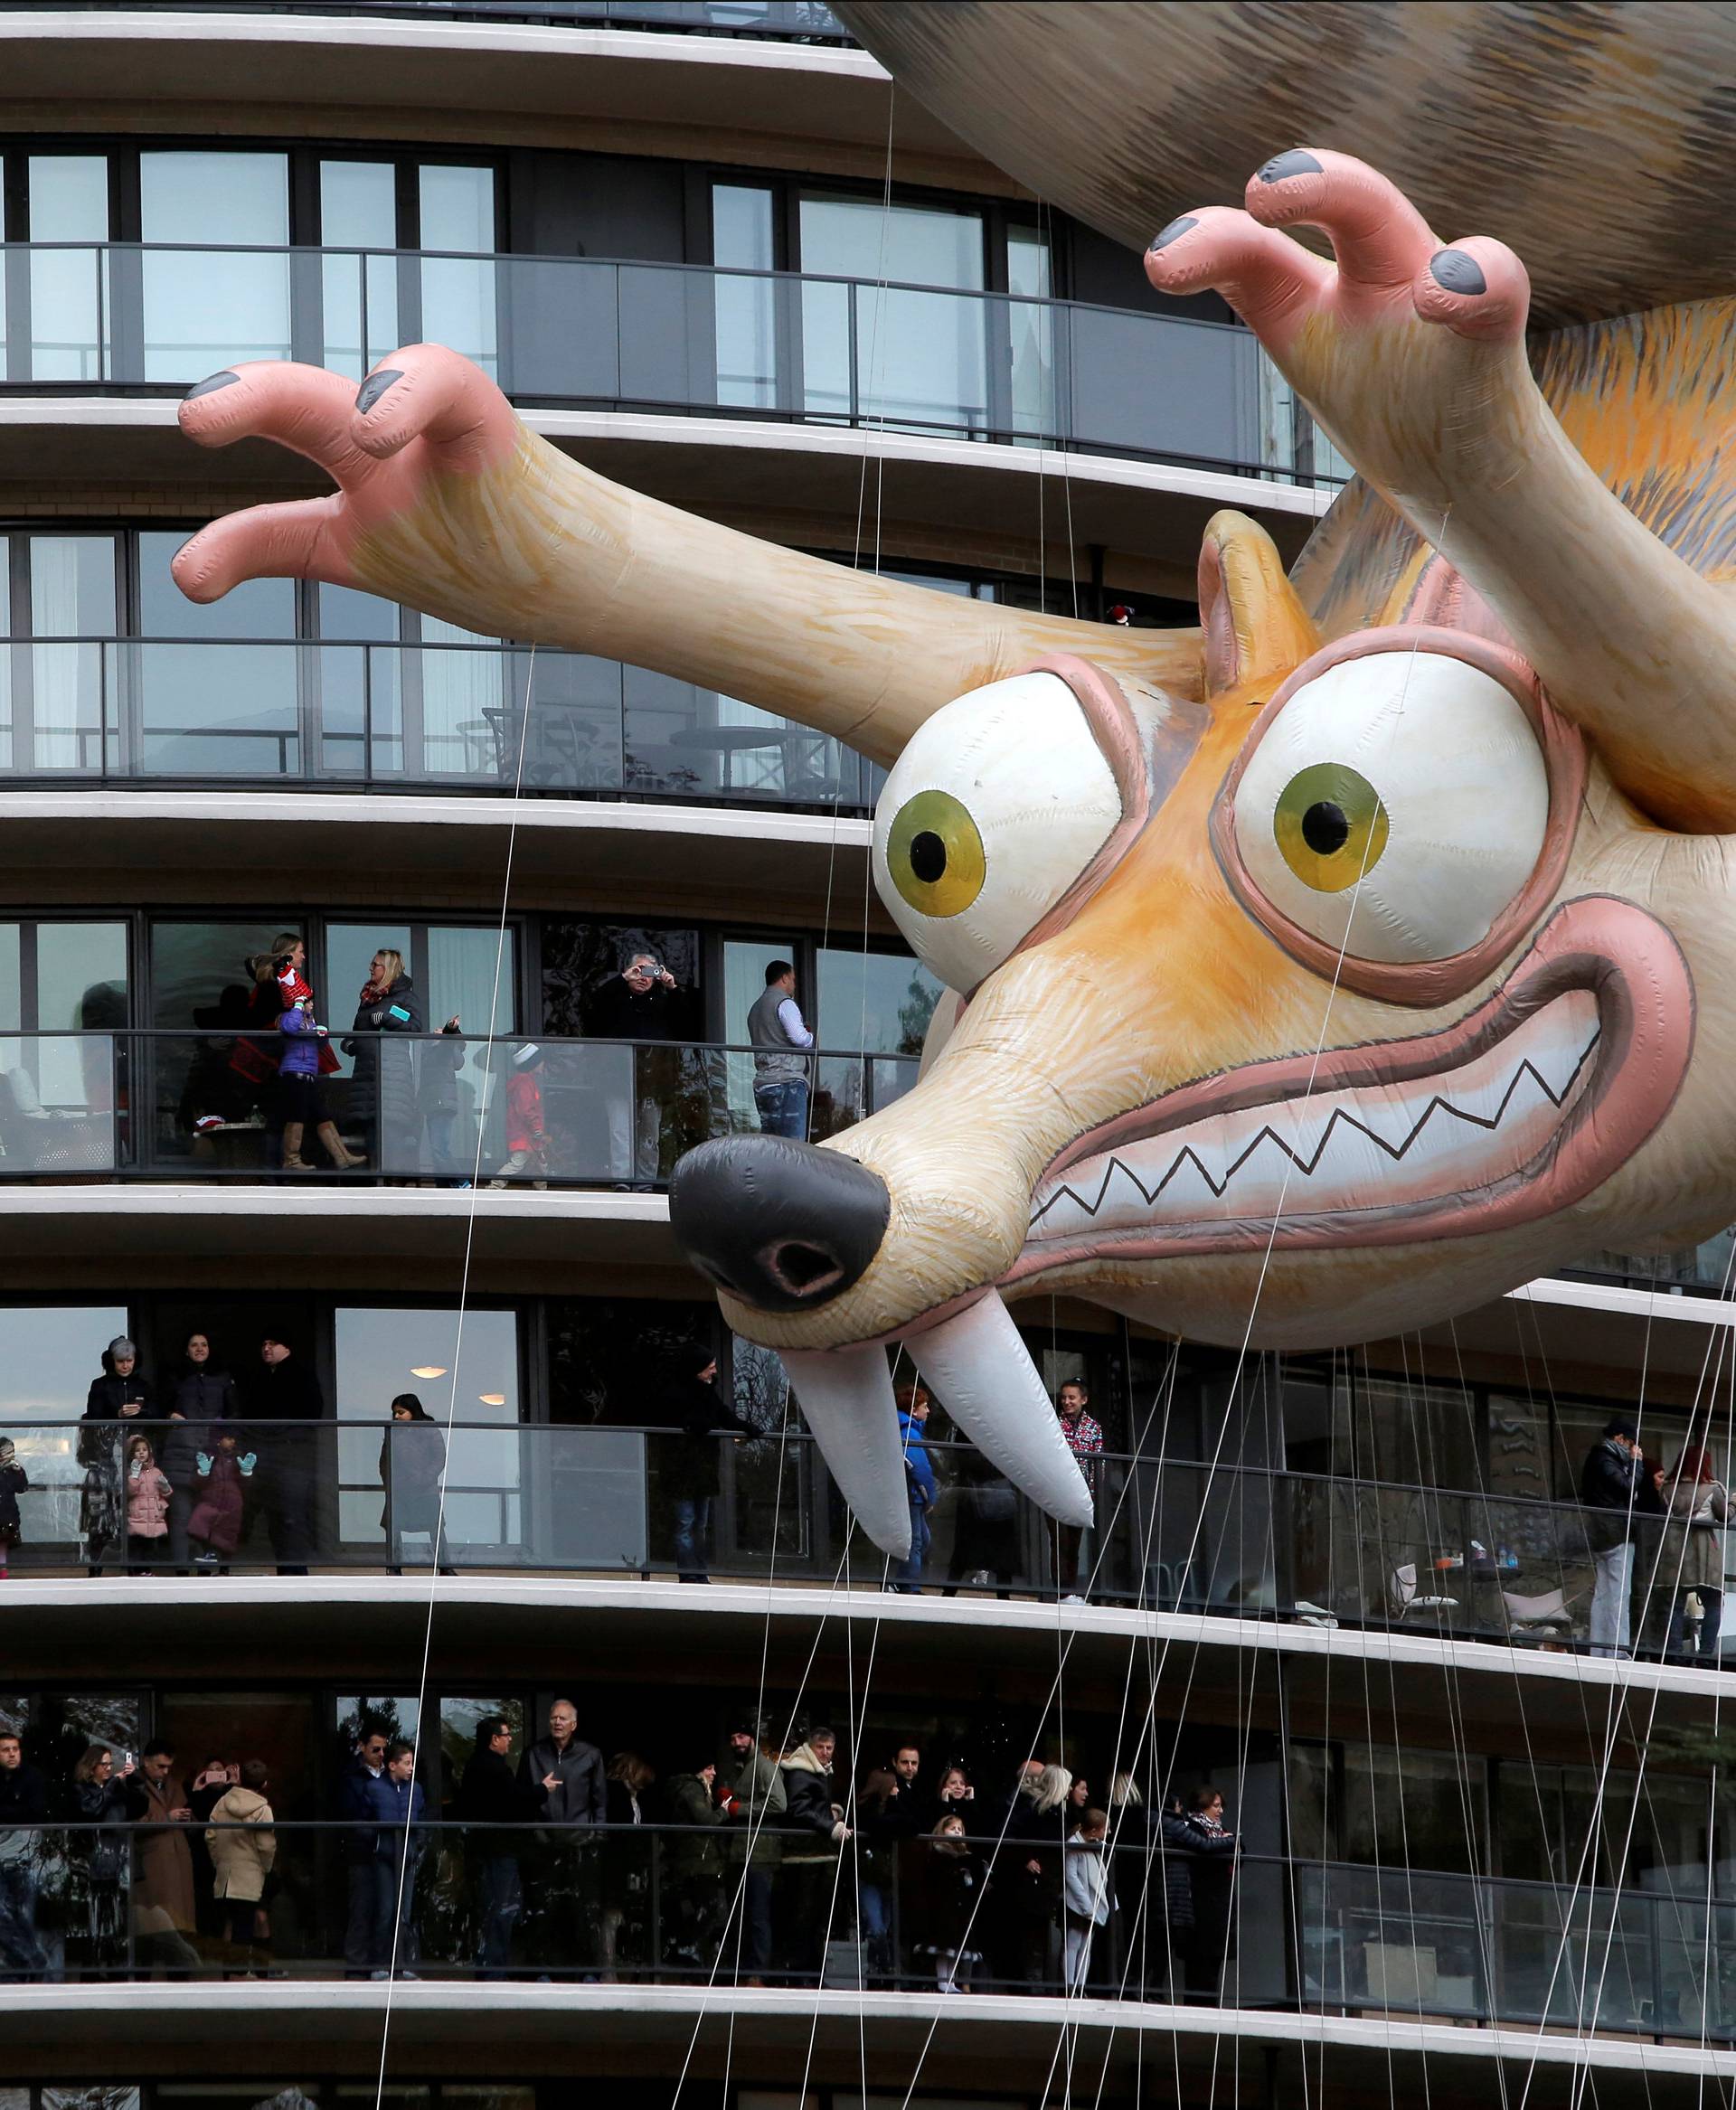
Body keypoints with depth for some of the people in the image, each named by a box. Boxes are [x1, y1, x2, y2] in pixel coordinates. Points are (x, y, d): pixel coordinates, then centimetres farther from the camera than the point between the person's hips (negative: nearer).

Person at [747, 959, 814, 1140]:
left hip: (763, 1084, 8)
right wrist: (811, 1038, 5)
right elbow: (799, 1037, -17)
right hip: (787, 1080, -8)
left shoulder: (756, 1008, 22)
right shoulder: (784, 1003, -5)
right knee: (793, 1145, -13)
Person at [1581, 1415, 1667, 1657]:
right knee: (1620, 1594, -10)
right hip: (1617, 1535, -10)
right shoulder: (1606, 1460, -12)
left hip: (1600, 1537, 10)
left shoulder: (1597, 1459, 18)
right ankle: (1618, 1651, -13)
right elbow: (1628, 1487, -19)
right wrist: (1636, 1462, -6)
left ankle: (1598, 1651, 9)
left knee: (1601, 1594, 9)